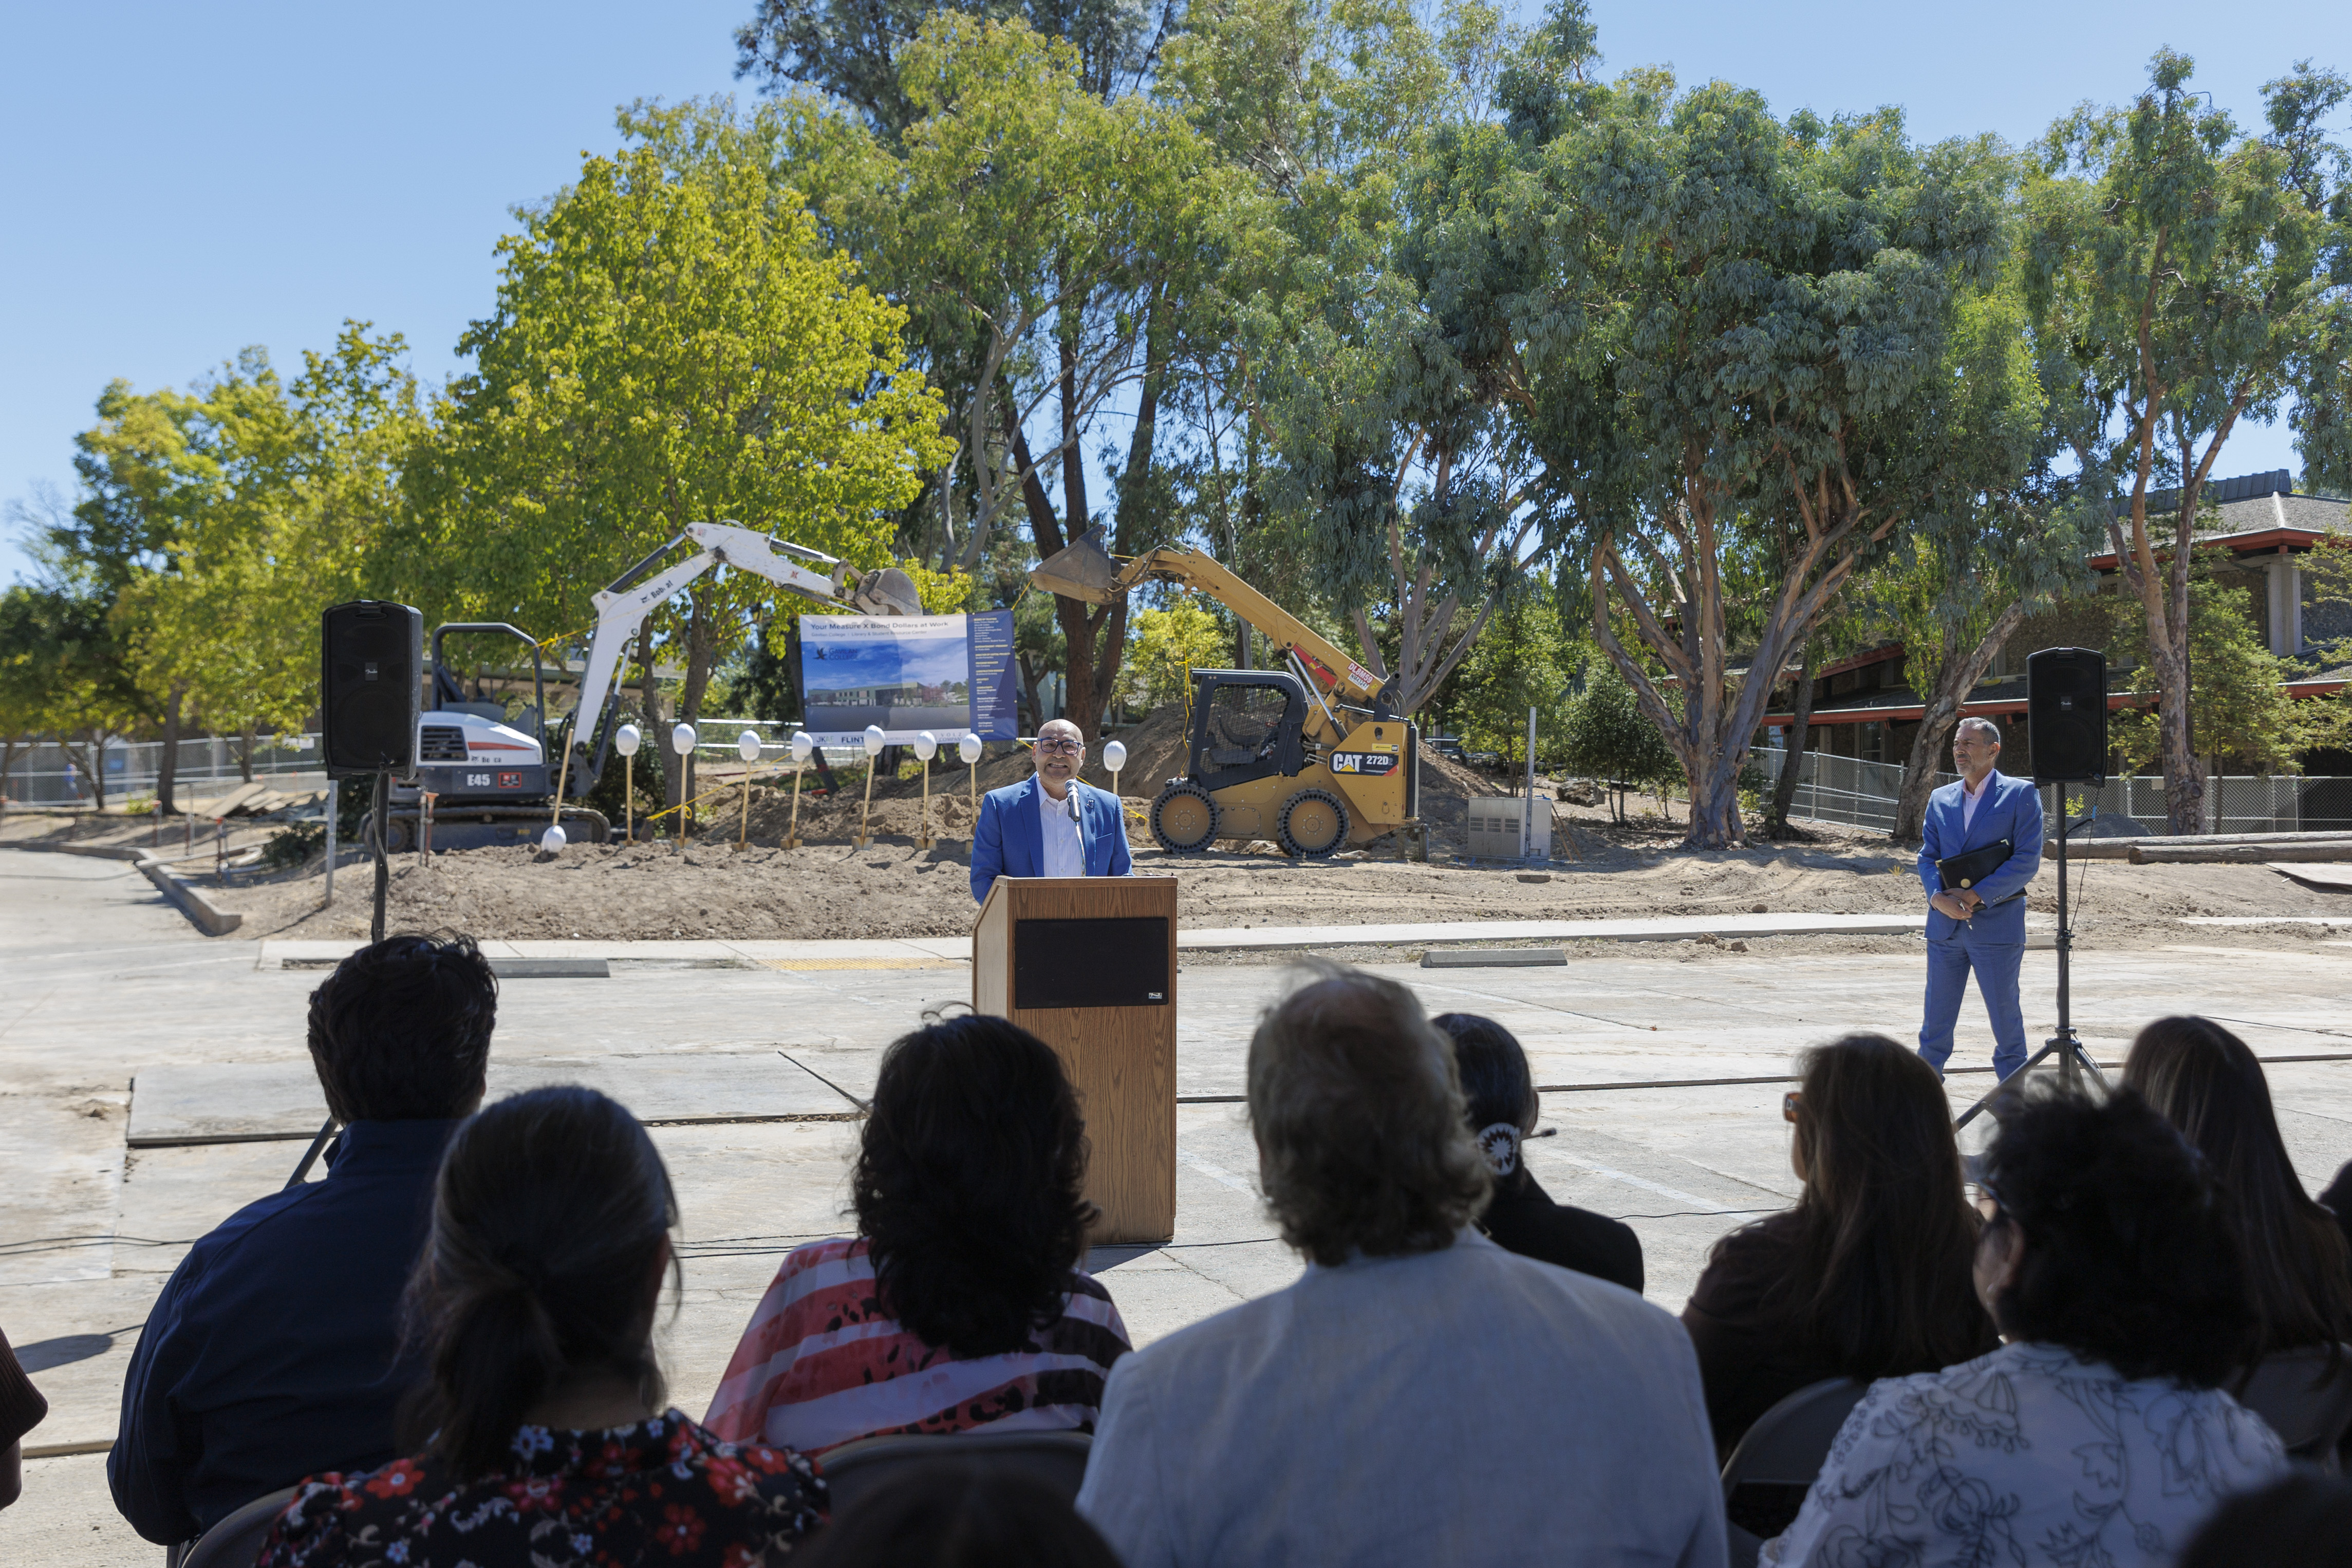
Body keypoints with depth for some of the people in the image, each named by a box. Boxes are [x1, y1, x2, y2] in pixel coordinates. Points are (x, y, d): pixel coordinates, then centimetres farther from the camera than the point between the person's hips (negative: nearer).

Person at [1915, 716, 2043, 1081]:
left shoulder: (2021, 794, -2)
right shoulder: (1940, 799, 13)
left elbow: (2028, 860, -10)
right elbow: (1927, 857, 10)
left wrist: (1975, 896, -17)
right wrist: (1939, 897, -10)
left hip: (1995, 924, -4)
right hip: (1944, 924, 4)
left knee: (2006, 1020, 3)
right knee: (1935, 1022, 9)